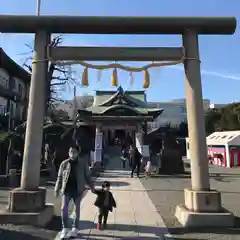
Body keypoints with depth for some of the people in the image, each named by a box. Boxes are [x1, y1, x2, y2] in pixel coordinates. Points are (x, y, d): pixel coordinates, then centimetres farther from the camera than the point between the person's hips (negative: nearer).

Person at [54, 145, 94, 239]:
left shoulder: (83, 163, -3)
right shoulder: (64, 163, 1)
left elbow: (87, 176, 3)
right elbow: (59, 177, 5)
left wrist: (91, 186, -1)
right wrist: (57, 189, 2)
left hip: (78, 189, -1)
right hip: (66, 189, 1)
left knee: (77, 209, 10)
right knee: (64, 208, -3)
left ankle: (75, 229, 25)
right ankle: (65, 228, 13)